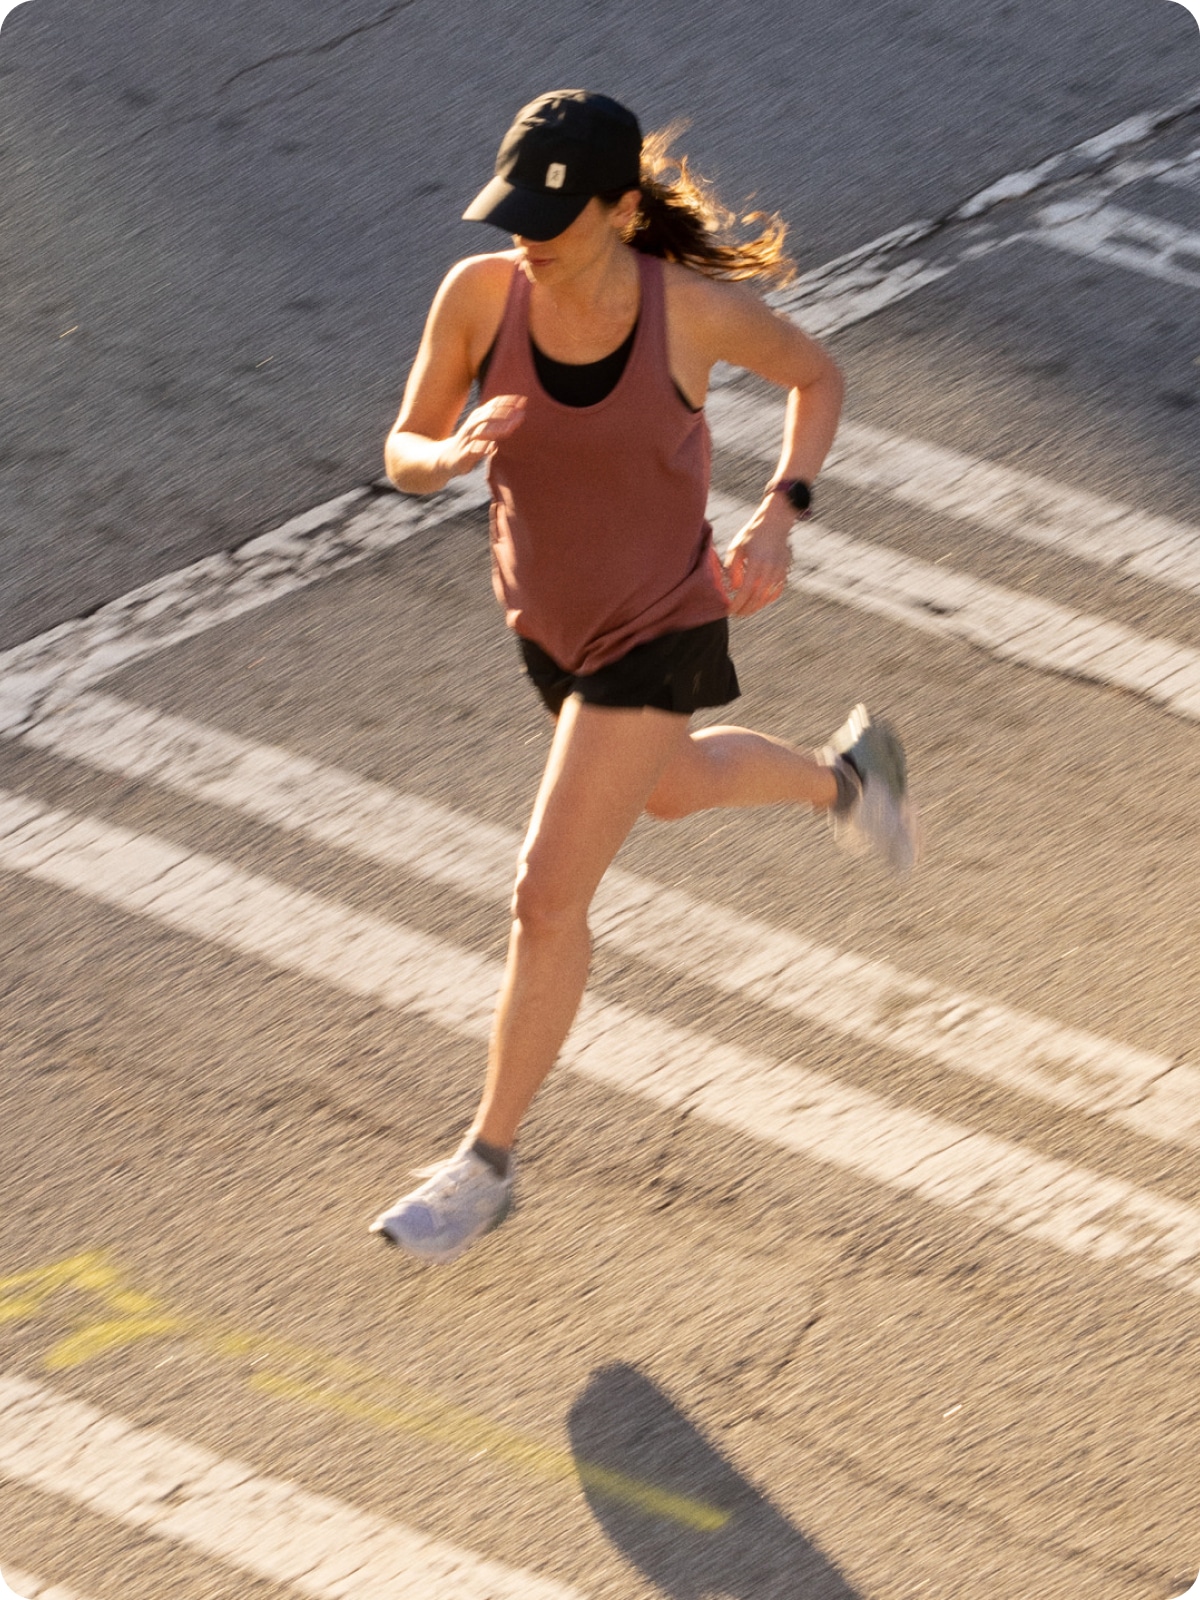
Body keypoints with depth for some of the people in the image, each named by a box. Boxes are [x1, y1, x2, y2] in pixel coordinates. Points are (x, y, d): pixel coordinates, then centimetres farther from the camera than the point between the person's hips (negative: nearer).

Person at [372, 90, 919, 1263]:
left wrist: (779, 516, -17)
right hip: (551, 613, 5)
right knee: (672, 792, 33)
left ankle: (485, 1166, 11)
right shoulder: (478, 292, -20)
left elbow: (817, 376, -4)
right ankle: (842, 777, 64)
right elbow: (403, 458, -10)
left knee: (546, 899, -5)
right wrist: (452, 454, -34)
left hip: (661, 629, -5)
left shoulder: (697, 307, -26)